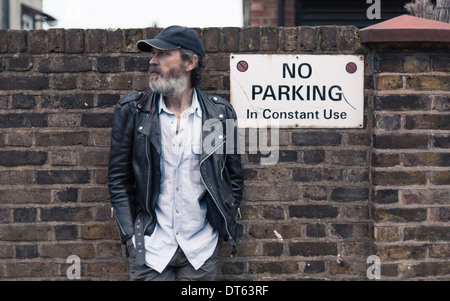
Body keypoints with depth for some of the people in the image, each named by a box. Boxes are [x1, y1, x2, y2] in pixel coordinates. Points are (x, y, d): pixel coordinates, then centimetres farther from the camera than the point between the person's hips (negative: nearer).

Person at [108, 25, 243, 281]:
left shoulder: (221, 112, 0)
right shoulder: (131, 110, -1)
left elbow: (234, 177, 8)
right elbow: (119, 178, 1)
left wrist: (224, 230, 2)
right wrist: (130, 235, -5)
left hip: (201, 250, 1)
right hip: (149, 248, 0)